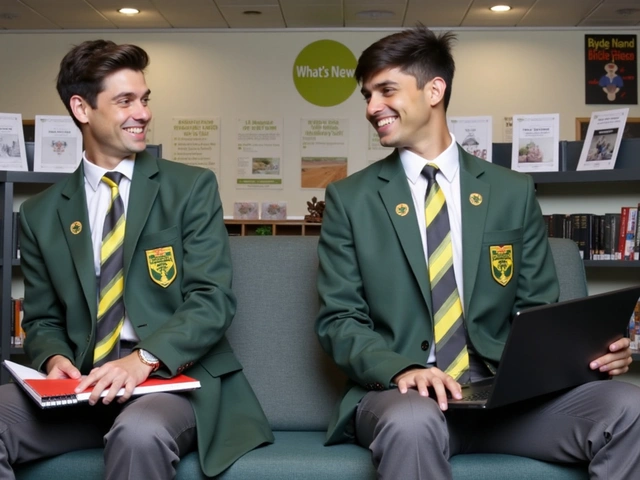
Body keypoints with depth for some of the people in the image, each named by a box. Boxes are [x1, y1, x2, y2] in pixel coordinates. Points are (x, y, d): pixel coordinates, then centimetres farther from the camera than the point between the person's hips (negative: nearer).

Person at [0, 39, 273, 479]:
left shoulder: (192, 187, 3)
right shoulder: (40, 213, 12)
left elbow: (213, 299, -6)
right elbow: (42, 319, 15)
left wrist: (145, 358, -22)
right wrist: (55, 358, -9)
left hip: (175, 377, -2)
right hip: (84, 385, 3)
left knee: (140, 433, -36)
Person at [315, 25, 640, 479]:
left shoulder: (514, 192, 10)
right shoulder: (349, 199, 5)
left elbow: (539, 309, 13)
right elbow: (338, 319, 0)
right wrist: (399, 368, -20)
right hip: (400, 390, -2)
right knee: (411, 423, -39)